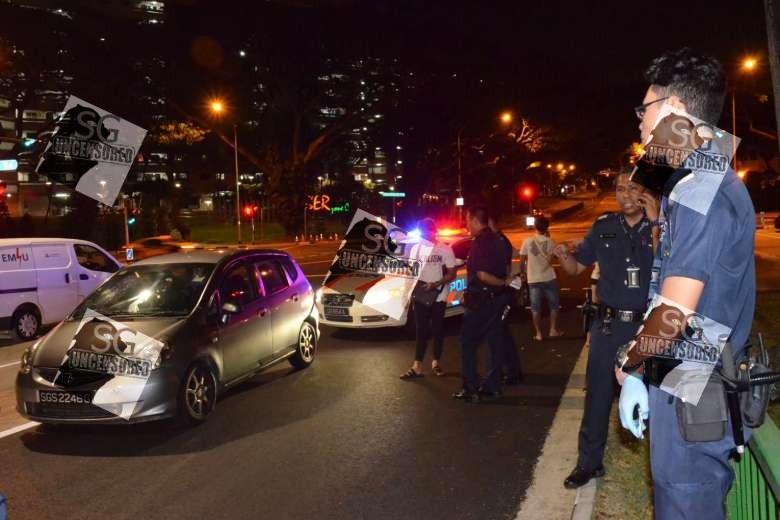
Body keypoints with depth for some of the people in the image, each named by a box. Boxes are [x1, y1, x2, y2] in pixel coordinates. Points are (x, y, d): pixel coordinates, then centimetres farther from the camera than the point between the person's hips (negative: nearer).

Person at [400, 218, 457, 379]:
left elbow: (452, 274, -7)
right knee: (421, 331, 2)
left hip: (438, 297, -3)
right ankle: (417, 366, 1)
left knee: (437, 330, 7)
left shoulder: (445, 250, -4)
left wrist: (435, 284, -20)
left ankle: (436, 362, 21)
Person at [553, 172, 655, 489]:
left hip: (649, 326, -2)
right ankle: (589, 463, 20)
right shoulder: (603, 227, 4)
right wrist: (563, 255, -12)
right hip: (609, 325, 2)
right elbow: (576, 267, 10)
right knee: (597, 395, 7)